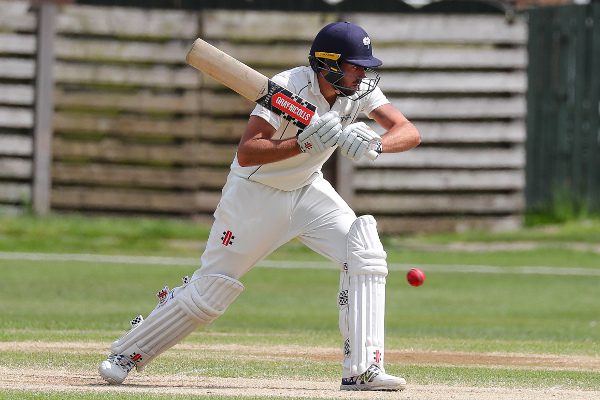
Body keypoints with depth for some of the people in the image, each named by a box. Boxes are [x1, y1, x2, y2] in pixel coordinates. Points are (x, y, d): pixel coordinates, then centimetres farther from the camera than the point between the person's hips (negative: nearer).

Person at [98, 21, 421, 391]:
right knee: (211, 290, -1)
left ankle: (362, 370, -17)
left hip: (308, 191, 5)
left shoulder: (361, 89, -11)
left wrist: (373, 144, -38)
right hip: (255, 193, -5)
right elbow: (246, 153, -36)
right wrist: (303, 144, -46)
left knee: (365, 254, -17)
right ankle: (128, 354, 21)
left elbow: (410, 133, -18)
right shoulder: (289, 87, -29)